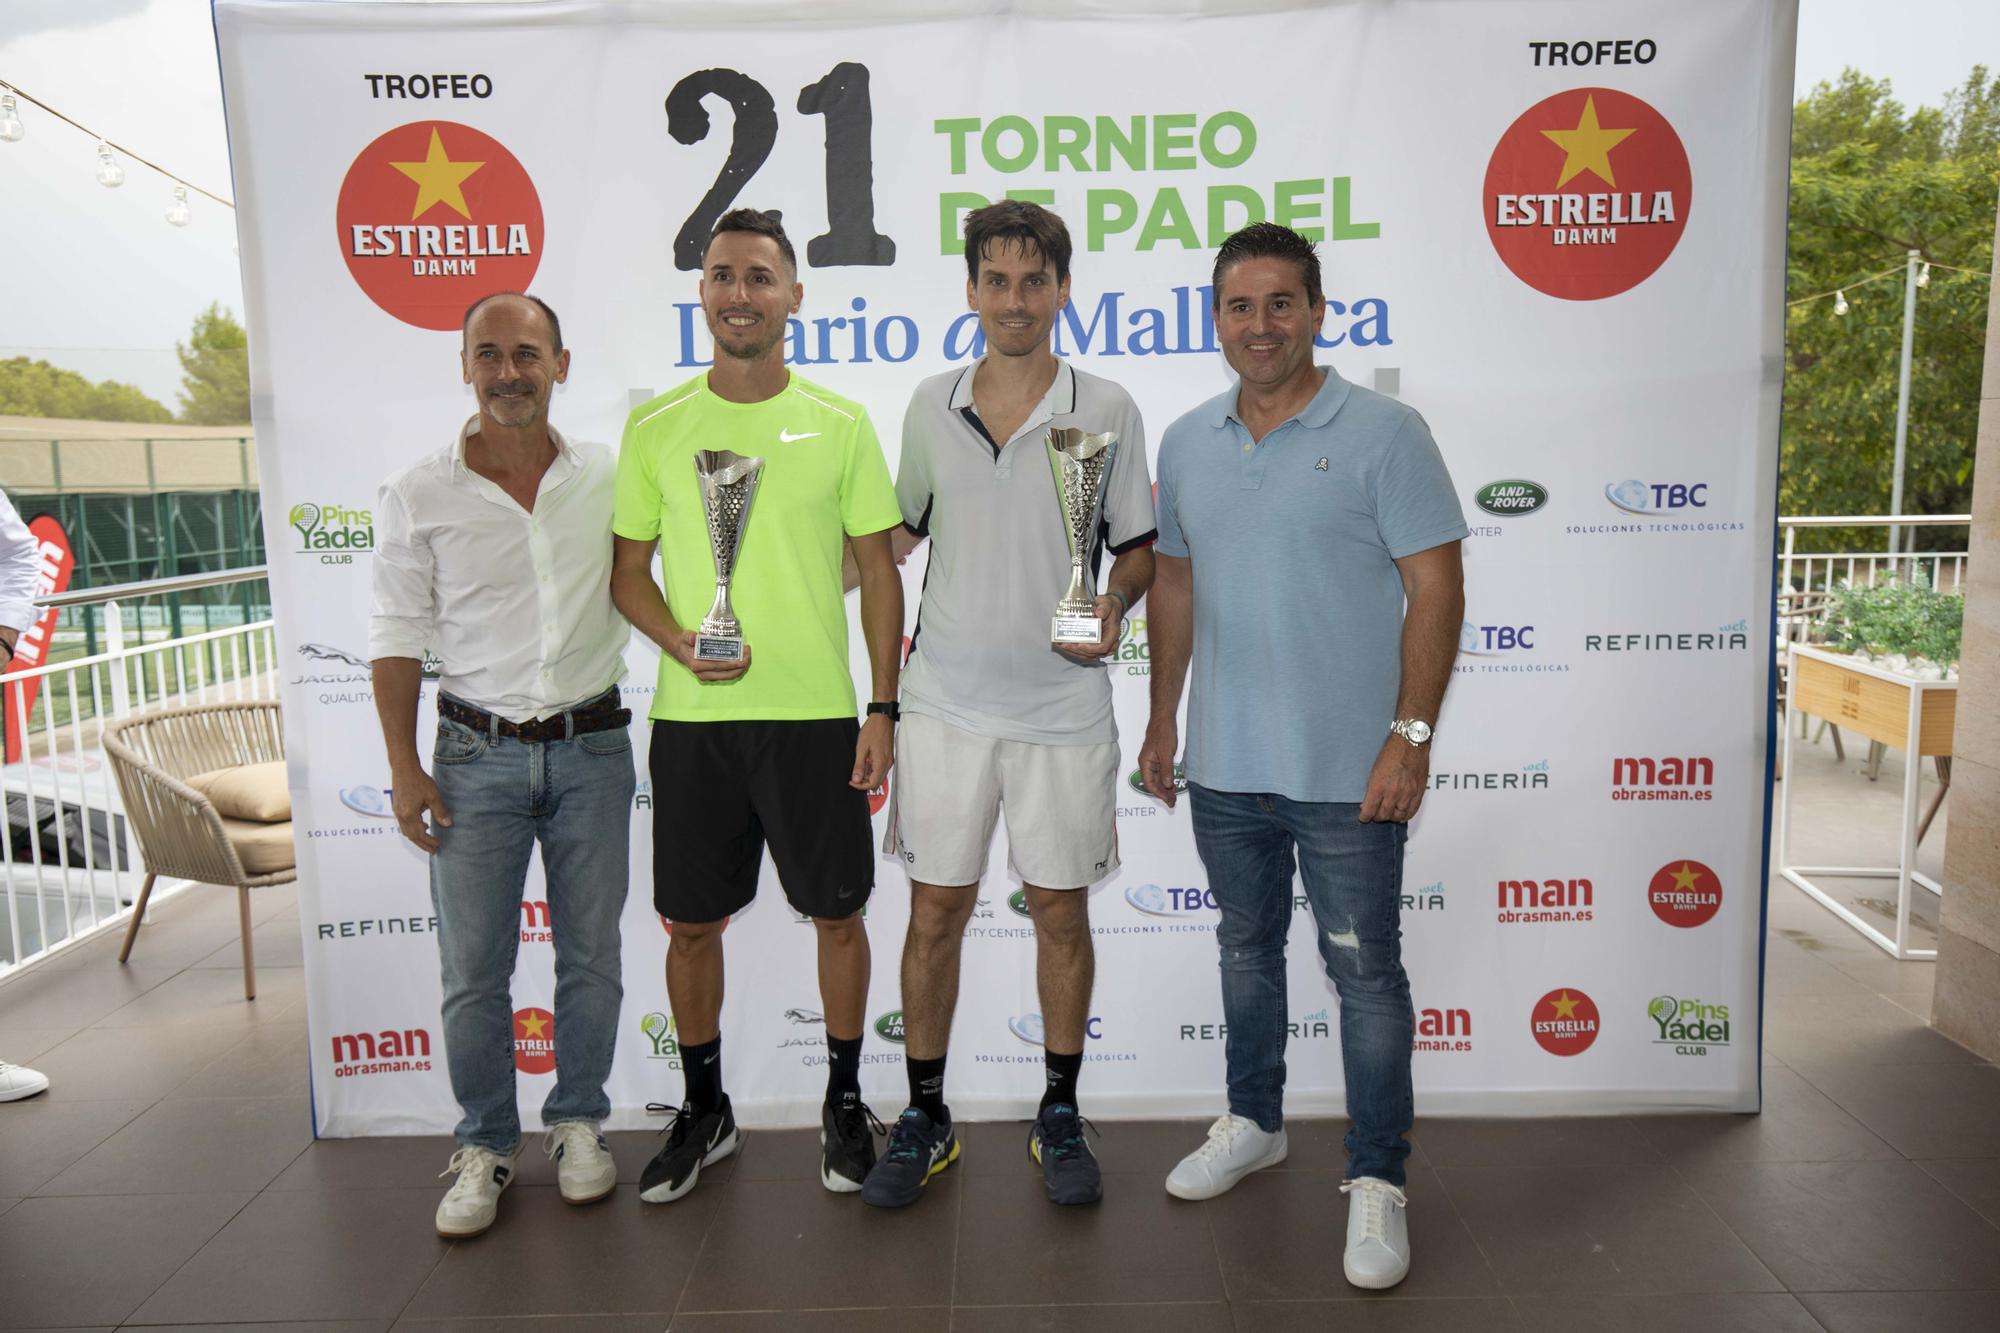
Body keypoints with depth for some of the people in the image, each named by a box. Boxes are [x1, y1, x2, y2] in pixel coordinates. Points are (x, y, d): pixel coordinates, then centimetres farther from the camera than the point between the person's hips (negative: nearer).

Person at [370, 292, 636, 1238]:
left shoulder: (611, 478, 2)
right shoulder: (420, 495, -1)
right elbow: (398, 636, 1)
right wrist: (403, 767, -3)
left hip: (592, 750, 1)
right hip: (477, 754, -1)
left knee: (591, 955, 10)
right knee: (472, 968, 4)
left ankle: (578, 1123, 29)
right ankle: (485, 1145, 23)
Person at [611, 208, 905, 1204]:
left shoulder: (840, 425, 0)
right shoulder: (654, 427, 3)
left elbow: (879, 572, 3)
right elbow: (628, 571, 8)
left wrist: (883, 707, -3)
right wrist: (683, 644, -11)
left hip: (816, 712, -1)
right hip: (691, 717, 1)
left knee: (838, 914, 9)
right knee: (692, 922, 11)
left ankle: (844, 1103, 30)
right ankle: (704, 1110, 32)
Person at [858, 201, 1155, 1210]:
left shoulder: (1106, 409, -1)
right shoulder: (930, 405, 5)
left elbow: (1141, 544, 4)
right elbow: (898, 529, 16)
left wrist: (1113, 605, -16)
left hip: (1064, 709, -1)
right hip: (947, 702, 2)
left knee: (1061, 912, 8)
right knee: (935, 911, 7)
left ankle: (1059, 1117, 26)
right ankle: (924, 1119, 24)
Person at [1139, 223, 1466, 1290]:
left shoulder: (1383, 433, -8)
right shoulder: (1186, 442, 7)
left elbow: (1436, 590, -10)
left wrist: (1412, 734, -15)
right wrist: (1161, 718, 12)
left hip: (1345, 771, -5)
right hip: (1222, 763, 5)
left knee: (1365, 972, 5)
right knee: (1246, 948, 19)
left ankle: (1376, 1181, 19)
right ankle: (1253, 1124, 39)